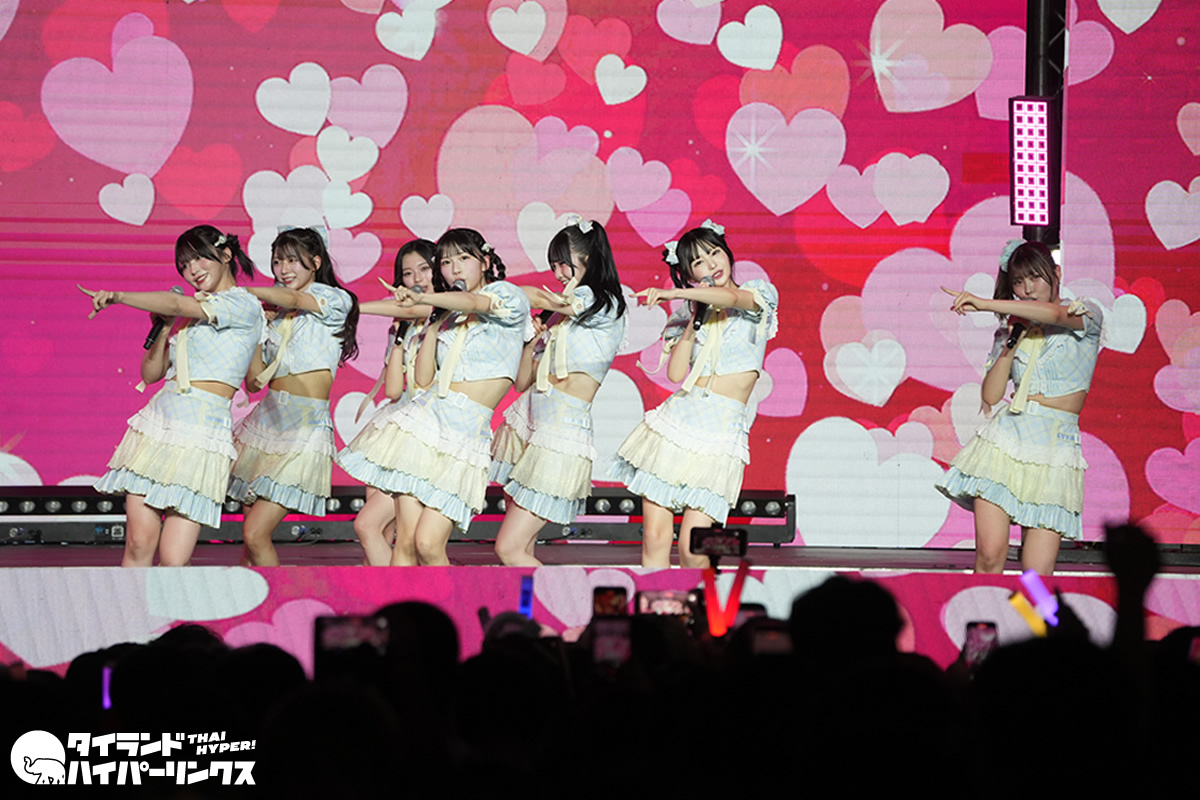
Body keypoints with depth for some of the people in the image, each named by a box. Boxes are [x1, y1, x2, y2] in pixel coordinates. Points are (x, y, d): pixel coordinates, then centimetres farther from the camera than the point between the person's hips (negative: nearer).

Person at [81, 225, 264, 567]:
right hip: (157, 423, 6)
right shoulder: (194, 315, 22)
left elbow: (176, 304, -15)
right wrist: (164, 328, 8)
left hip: (200, 436, -6)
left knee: (173, 560, -11)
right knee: (139, 544, -4)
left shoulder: (244, 305, -1)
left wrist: (119, 297, -24)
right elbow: (151, 373, 23)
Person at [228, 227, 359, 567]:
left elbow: (292, 299, -16)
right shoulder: (278, 318, 18)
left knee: (255, 534, -14)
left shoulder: (334, 300, 1)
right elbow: (255, 380, 13)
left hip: (305, 427, -6)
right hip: (267, 418, 6)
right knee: (250, 534, 3)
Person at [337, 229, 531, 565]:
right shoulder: (448, 319, 21)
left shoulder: (508, 296, 3)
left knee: (428, 544, -15)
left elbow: (474, 302, -21)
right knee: (405, 542, -5)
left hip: (466, 433, -5)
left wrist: (422, 298, -38)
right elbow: (423, 378, 13)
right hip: (425, 419, 5)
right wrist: (434, 325, 8)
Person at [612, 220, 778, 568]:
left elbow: (732, 298, -20)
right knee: (654, 537, -5)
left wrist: (675, 293, -34)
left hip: (723, 429, -4)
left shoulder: (760, 294, 5)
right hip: (677, 419, 4)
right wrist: (695, 320, -1)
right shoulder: (688, 314, 16)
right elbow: (675, 373, 3)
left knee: (692, 548, -13)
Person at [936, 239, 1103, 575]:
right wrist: (1012, 340, -1)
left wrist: (986, 305, -27)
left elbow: (1056, 314, -21)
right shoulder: (1010, 331, 16)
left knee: (1037, 572, -9)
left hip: (1054, 450, -2)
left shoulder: (1086, 315, 4)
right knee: (989, 555, -14)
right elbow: (991, 397, 6)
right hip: (1005, 439, 2)